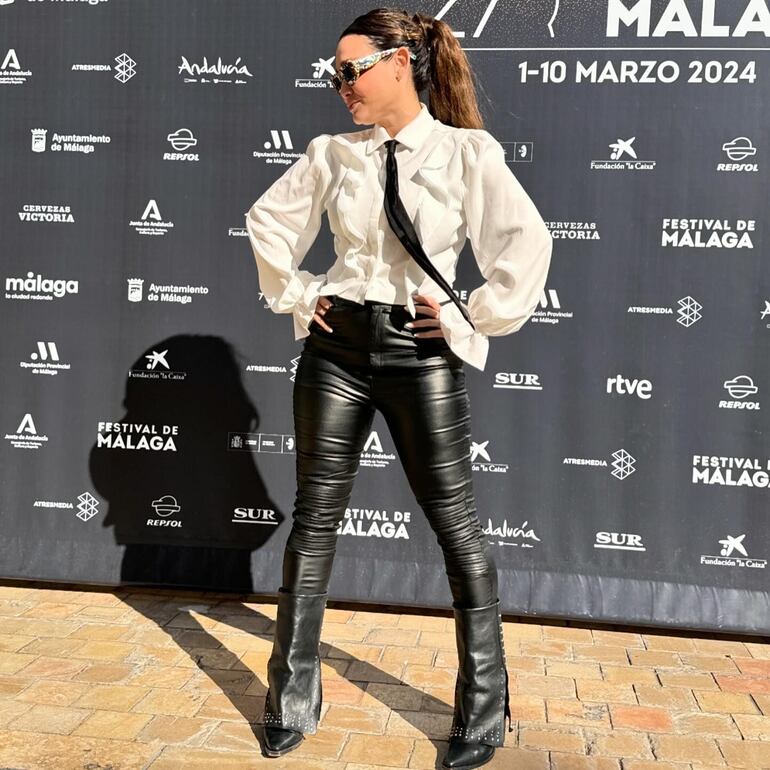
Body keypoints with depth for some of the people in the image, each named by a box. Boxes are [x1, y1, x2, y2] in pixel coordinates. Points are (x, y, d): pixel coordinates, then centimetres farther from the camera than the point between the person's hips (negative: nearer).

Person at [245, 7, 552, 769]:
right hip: (336, 346, 4)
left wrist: (473, 318, -8)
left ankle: (484, 707, 21)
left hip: (422, 355, -3)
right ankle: (292, 700, 23)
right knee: (314, 518, 7)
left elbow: (527, 242, -9)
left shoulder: (466, 152, -4)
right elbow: (268, 217, 17)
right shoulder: (333, 153, 6)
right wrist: (294, 296, 10)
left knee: (456, 526, 3)